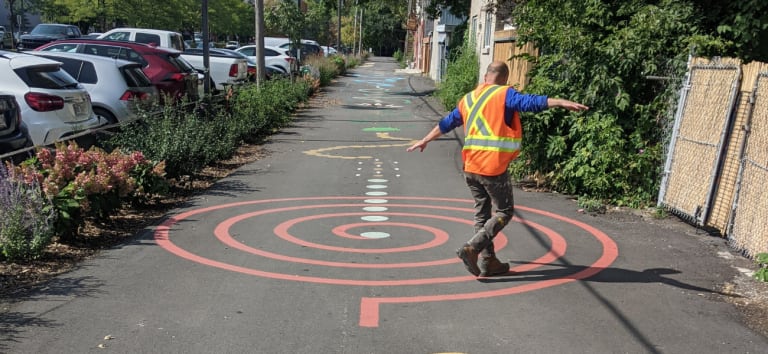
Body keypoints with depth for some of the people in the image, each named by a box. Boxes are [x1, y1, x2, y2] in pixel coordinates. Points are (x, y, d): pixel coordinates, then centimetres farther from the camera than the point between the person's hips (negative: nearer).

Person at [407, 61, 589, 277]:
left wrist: (424, 141, 37)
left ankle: (487, 261, 18)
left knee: (482, 214, 14)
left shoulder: (468, 99, 17)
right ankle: (471, 248, -8)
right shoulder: (504, 94, -2)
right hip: (494, 167, -7)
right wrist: (561, 102, -24)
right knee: (504, 211, 5)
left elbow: (446, 123, 25)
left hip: (470, 167, 7)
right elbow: (530, 102, -19)